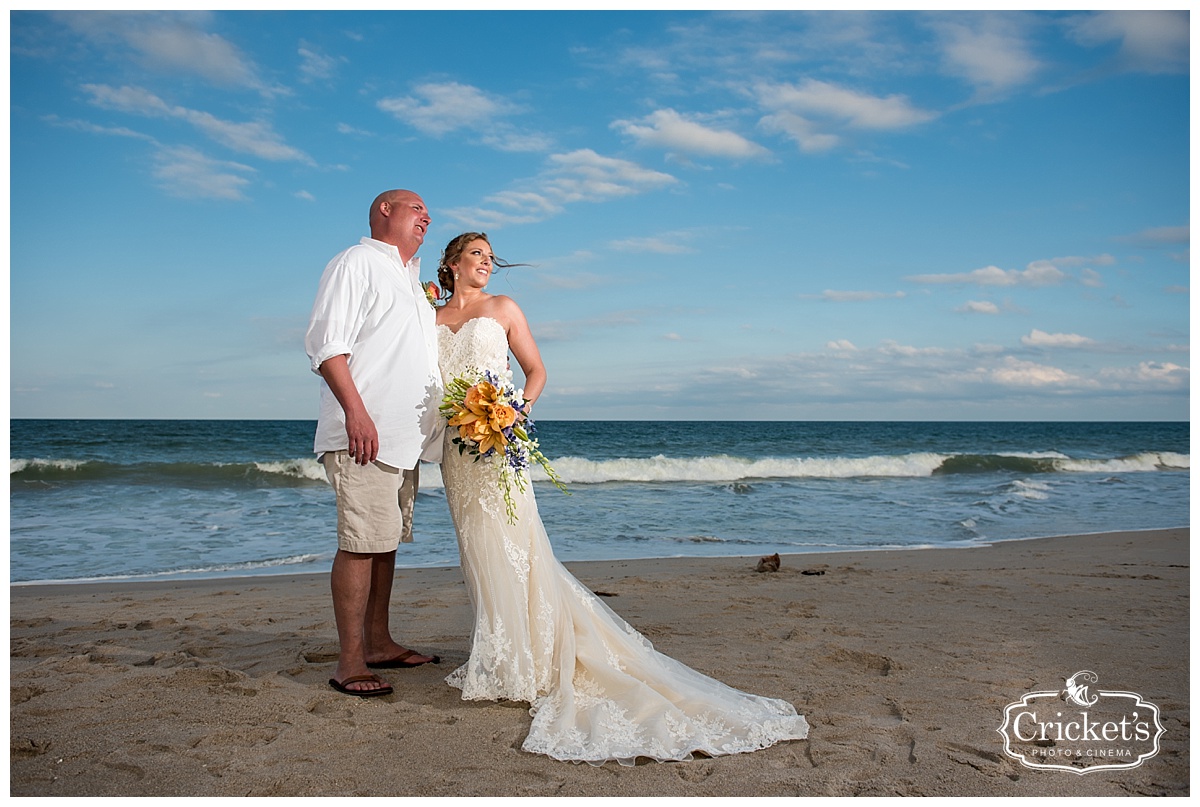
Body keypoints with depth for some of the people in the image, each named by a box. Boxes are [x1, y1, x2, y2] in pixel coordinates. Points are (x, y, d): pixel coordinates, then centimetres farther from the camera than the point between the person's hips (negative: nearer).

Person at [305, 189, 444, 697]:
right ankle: (350, 662, -6)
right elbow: (326, 344, -13)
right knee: (361, 542, -10)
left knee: (386, 541, 12)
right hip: (364, 434, -9)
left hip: (405, 436, 9)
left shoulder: (411, 279, 25)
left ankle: (378, 643, 21)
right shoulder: (357, 262, -2)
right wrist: (356, 412, -23)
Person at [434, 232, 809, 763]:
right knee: (477, 549, 5)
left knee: (509, 547, -8)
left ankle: (521, 662, -2)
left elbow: (536, 370, 7)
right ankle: (497, 655, 14)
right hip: (455, 446, 3)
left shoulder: (503, 309, 8)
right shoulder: (432, 319, 14)